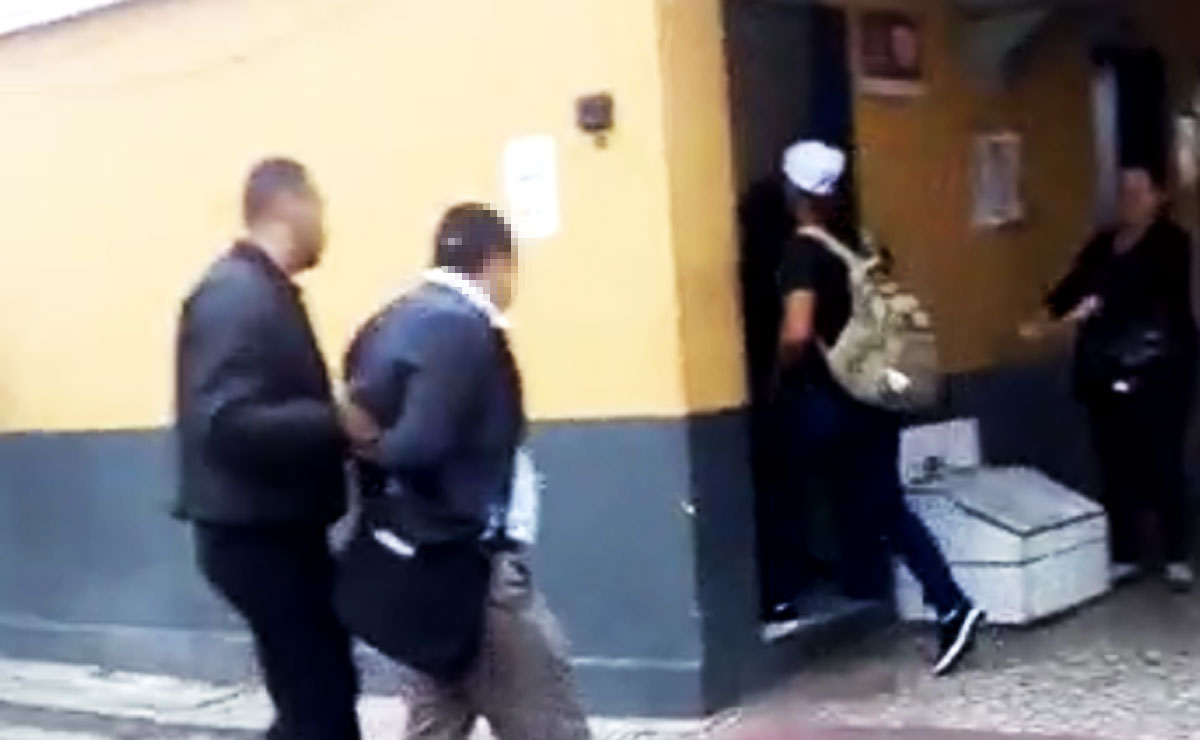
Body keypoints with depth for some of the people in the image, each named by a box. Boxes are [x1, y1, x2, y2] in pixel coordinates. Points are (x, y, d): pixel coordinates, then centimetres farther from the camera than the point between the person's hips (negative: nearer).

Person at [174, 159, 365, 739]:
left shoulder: (264, 292, 13)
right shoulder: (236, 295, -18)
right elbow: (228, 423, -29)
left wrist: (338, 422, 3)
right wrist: (339, 424, -28)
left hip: (279, 529, 10)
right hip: (256, 534, -10)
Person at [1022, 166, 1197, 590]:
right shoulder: (1103, 244, 13)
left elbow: (1141, 285, -20)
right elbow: (1075, 283, -2)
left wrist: (1098, 304, -35)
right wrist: (1046, 317, -21)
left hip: (1159, 372, -4)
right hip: (1106, 373, 5)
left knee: (1162, 464, -1)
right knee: (1115, 466, 6)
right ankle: (1124, 556, 17)